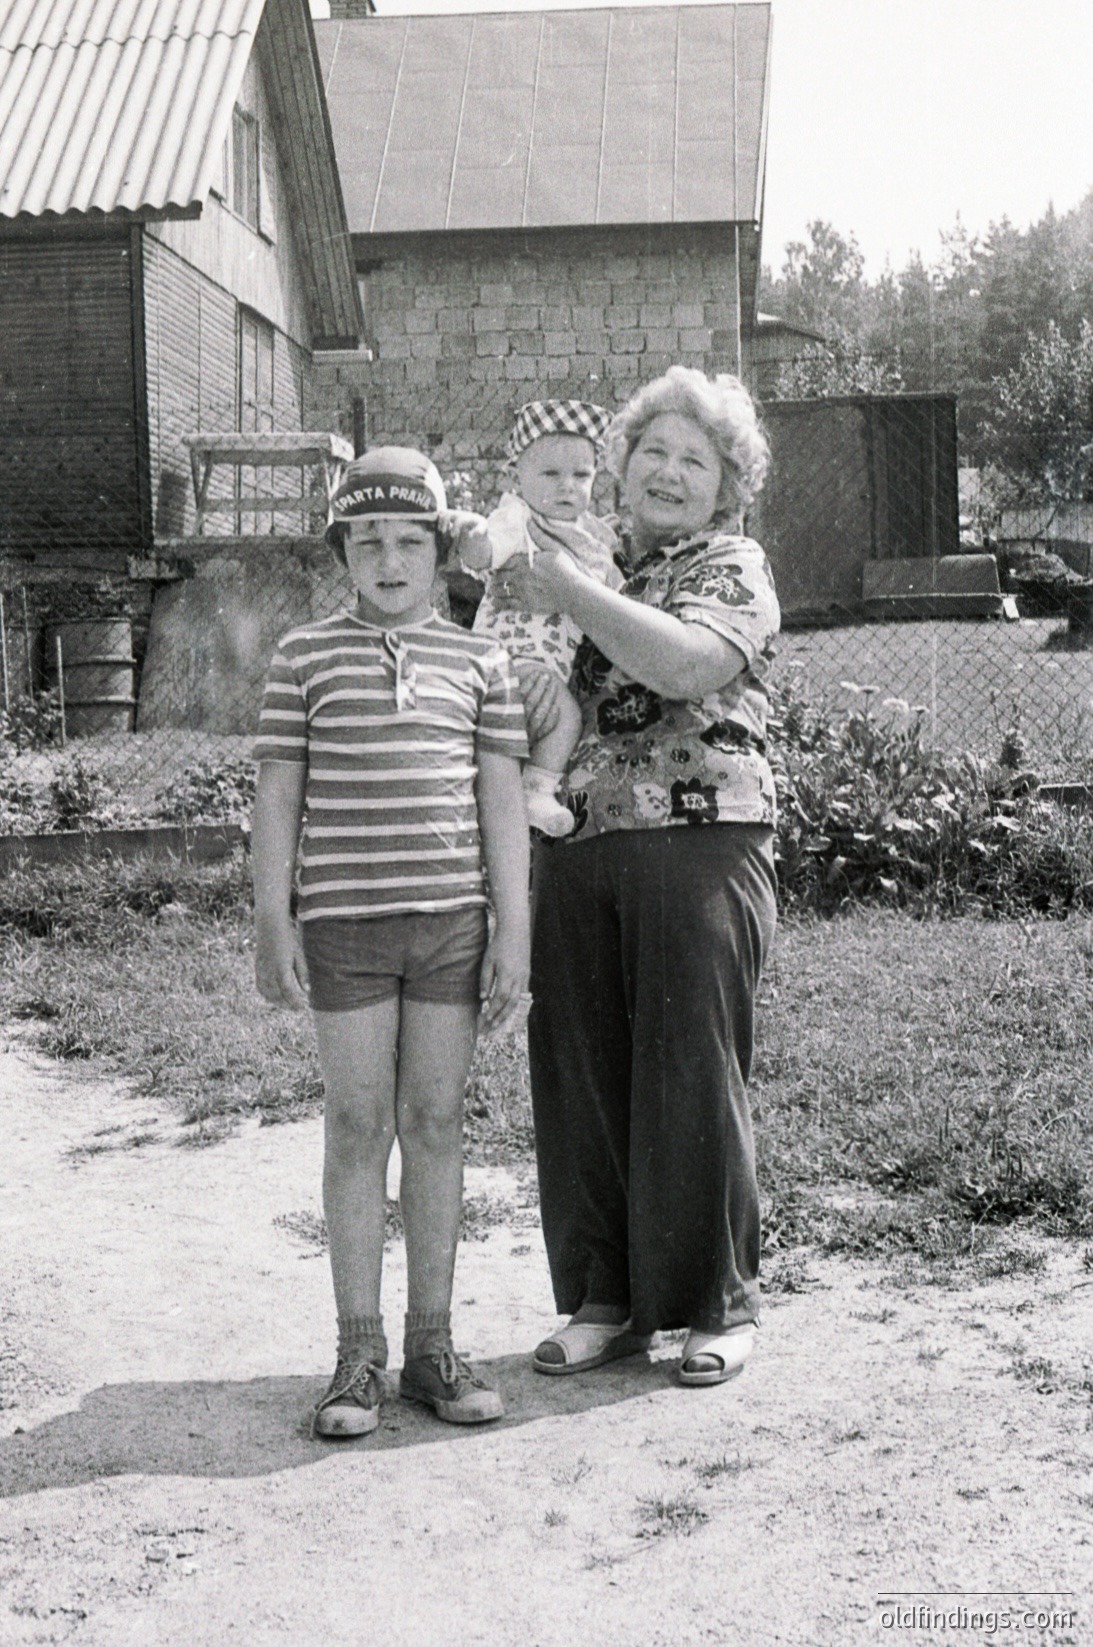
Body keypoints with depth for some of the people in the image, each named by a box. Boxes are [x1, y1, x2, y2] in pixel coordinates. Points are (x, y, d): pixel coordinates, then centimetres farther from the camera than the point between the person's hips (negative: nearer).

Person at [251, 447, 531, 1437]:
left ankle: (433, 1345, 16)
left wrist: (514, 936, 1)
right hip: (344, 923, -1)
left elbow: (502, 804, 6)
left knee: (436, 1125, 5)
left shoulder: (479, 663, 8)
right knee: (358, 1128, 2)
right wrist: (274, 926, -3)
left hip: (451, 921, 1)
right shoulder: (306, 657, 5)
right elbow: (278, 799, 4)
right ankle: (359, 1354, 11)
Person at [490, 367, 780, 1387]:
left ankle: (716, 1306, 15)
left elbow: (690, 662, -17)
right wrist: (513, 582, 2)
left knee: (692, 1074, -1)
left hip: (698, 846, -5)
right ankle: (604, 1300, 20)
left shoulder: (734, 568, 3)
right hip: (574, 847, 5)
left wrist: (564, 587, -16)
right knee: (579, 1073, 6)